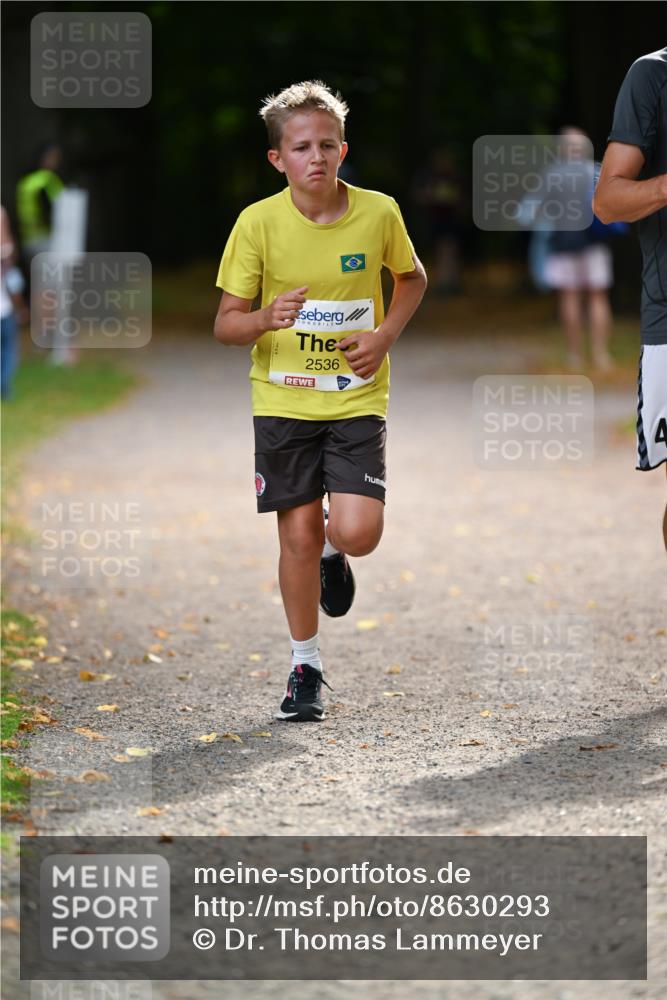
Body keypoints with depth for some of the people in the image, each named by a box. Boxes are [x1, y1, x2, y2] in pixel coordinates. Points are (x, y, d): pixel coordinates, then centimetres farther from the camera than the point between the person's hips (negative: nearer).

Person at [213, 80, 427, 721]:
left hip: (358, 398, 0)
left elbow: (411, 277, 15)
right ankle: (304, 667, 19)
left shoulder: (378, 213, -6)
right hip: (283, 399, 0)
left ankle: (332, 551, 24)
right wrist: (266, 319, -27)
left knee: (357, 533, -14)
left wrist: (385, 336, -2)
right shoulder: (258, 223, -10)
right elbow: (225, 324, -5)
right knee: (297, 534, 1)